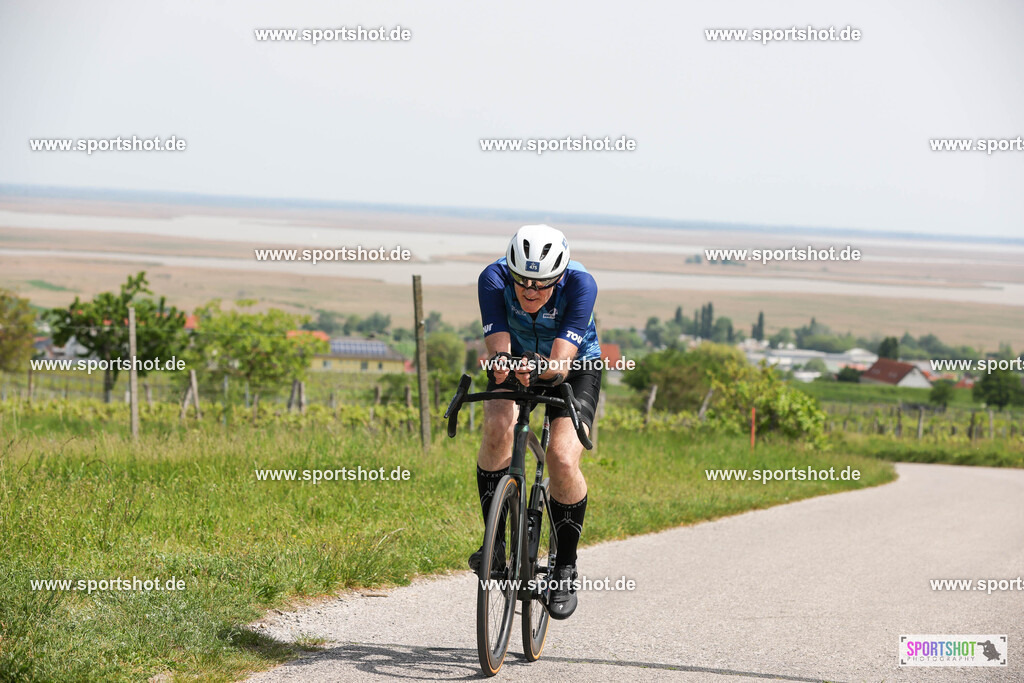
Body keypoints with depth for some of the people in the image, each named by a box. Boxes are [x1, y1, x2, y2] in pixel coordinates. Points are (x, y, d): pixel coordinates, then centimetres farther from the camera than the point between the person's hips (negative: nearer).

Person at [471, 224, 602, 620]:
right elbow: (497, 347, -35)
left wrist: (539, 366, -61)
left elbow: (560, 362, -40)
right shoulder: (494, 279, -29)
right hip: (516, 360, 1)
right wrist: (500, 361, -57)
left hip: (575, 367, -1)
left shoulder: (580, 285, -33)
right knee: (497, 428, -30)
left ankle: (565, 570, -4)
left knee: (563, 460, -22)